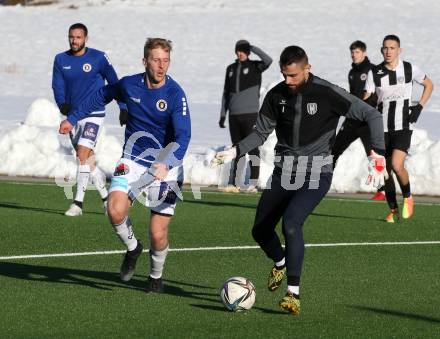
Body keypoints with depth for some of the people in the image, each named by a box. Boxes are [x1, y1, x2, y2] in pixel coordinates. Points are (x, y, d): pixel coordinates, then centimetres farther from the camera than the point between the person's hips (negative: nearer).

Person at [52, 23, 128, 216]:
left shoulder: (98, 58, -5)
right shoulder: (61, 60, 5)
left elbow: (114, 82, 3)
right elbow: (58, 85, 1)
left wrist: (123, 108, 4)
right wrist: (62, 103, -19)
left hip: (93, 114, -5)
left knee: (82, 155, -17)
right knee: (88, 159, 9)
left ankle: (78, 203, -16)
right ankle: (106, 197, 24)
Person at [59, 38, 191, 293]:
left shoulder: (175, 95, -16)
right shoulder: (129, 85, -4)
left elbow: (183, 136, -26)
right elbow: (102, 96, 19)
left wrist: (166, 165, -42)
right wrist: (73, 118, 24)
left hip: (166, 167, -3)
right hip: (133, 160, 3)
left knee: (158, 234, -7)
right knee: (116, 210, -24)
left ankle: (156, 276, 25)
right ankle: (132, 248, 8)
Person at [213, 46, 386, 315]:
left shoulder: (327, 93, -13)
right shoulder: (277, 95, 0)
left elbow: (372, 115, -9)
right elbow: (262, 133, 9)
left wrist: (378, 154, -18)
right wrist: (234, 152, -7)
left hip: (317, 174, -5)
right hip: (284, 172, 5)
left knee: (291, 223, -27)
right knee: (260, 230, 7)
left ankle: (294, 293, -21)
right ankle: (280, 263, 43)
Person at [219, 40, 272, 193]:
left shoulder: (254, 66, 1)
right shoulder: (231, 69, 15)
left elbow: (268, 60, -21)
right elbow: (226, 93, 17)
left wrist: (252, 47, -14)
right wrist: (223, 114, 13)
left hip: (250, 114, -5)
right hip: (234, 115, 5)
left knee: (252, 148, -5)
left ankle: (254, 183, -6)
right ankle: (234, 183, 7)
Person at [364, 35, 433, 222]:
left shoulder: (410, 69, -1)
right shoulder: (374, 73, 0)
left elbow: (429, 85, 14)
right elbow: (366, 99, -2)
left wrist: (419, 107, 3)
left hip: (403, 127, -3)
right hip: (382, 128, 3)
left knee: (397, 165, -21)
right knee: (385, 170, 4)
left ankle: (408, 198, 6)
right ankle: (393, 210, 20)